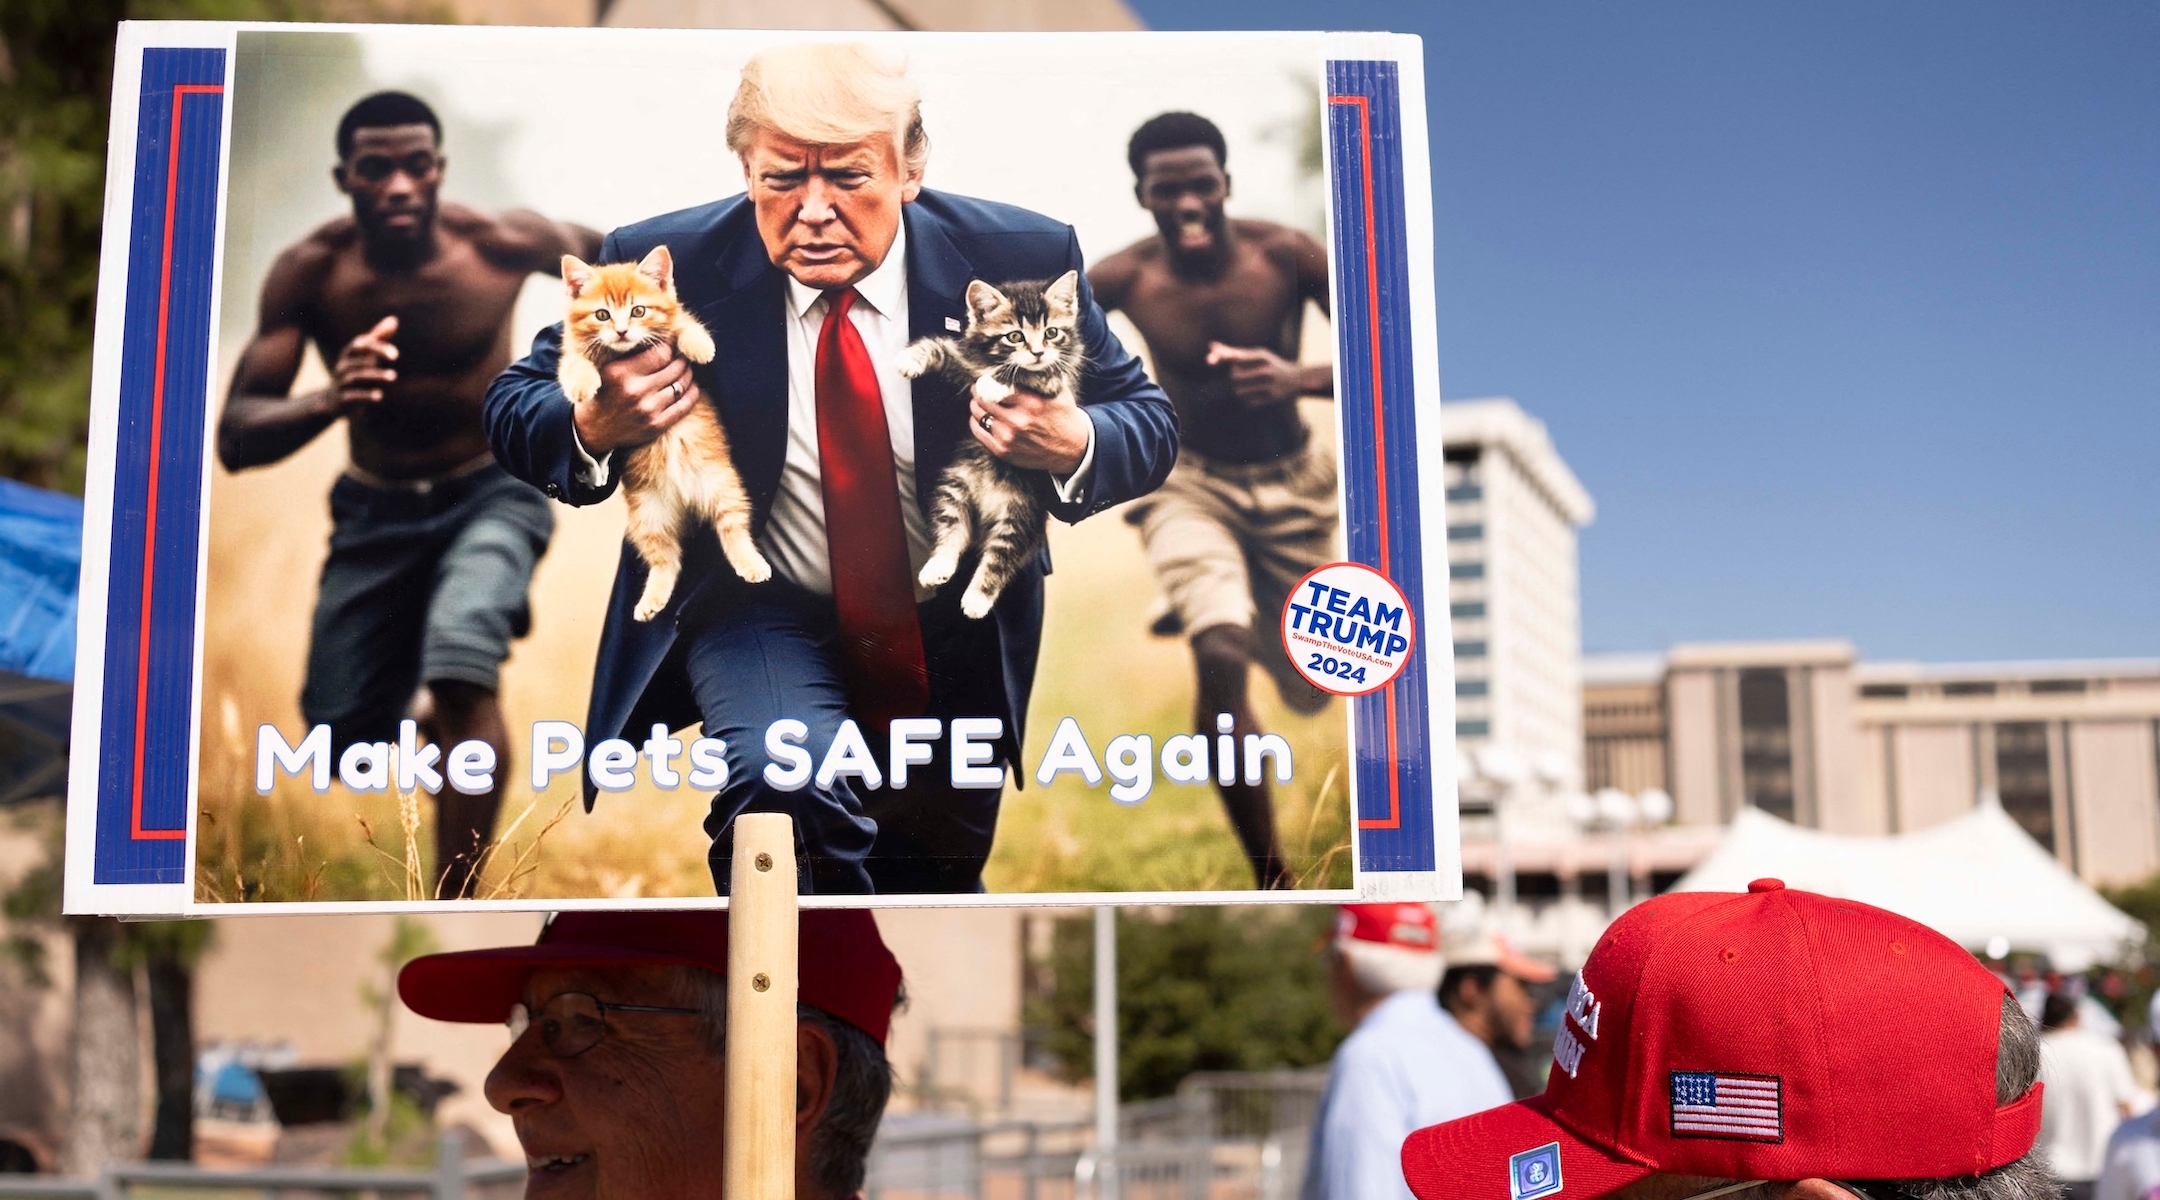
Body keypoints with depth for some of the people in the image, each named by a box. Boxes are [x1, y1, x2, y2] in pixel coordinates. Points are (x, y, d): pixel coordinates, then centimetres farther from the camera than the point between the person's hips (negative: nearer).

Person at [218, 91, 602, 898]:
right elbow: (236, 441, -23)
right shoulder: (308, 274, -17)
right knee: (346, 738, 2)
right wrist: (329, 401, -42)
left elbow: (598, 252, 5)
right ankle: (441, 708, 40)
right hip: (375, 512, 2)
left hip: (492, 493, -2)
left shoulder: (502, 245, -18)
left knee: (462, 664, -30)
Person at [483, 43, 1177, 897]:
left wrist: (1072, 446, -31)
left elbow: (1148, 418, -6)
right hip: (758, 612, -2)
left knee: (938, 883, 21)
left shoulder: (1019, 258, -16)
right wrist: (593, 428, -31)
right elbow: (512, 404, -6)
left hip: (955, 633, 3)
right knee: (787, 777, -34)